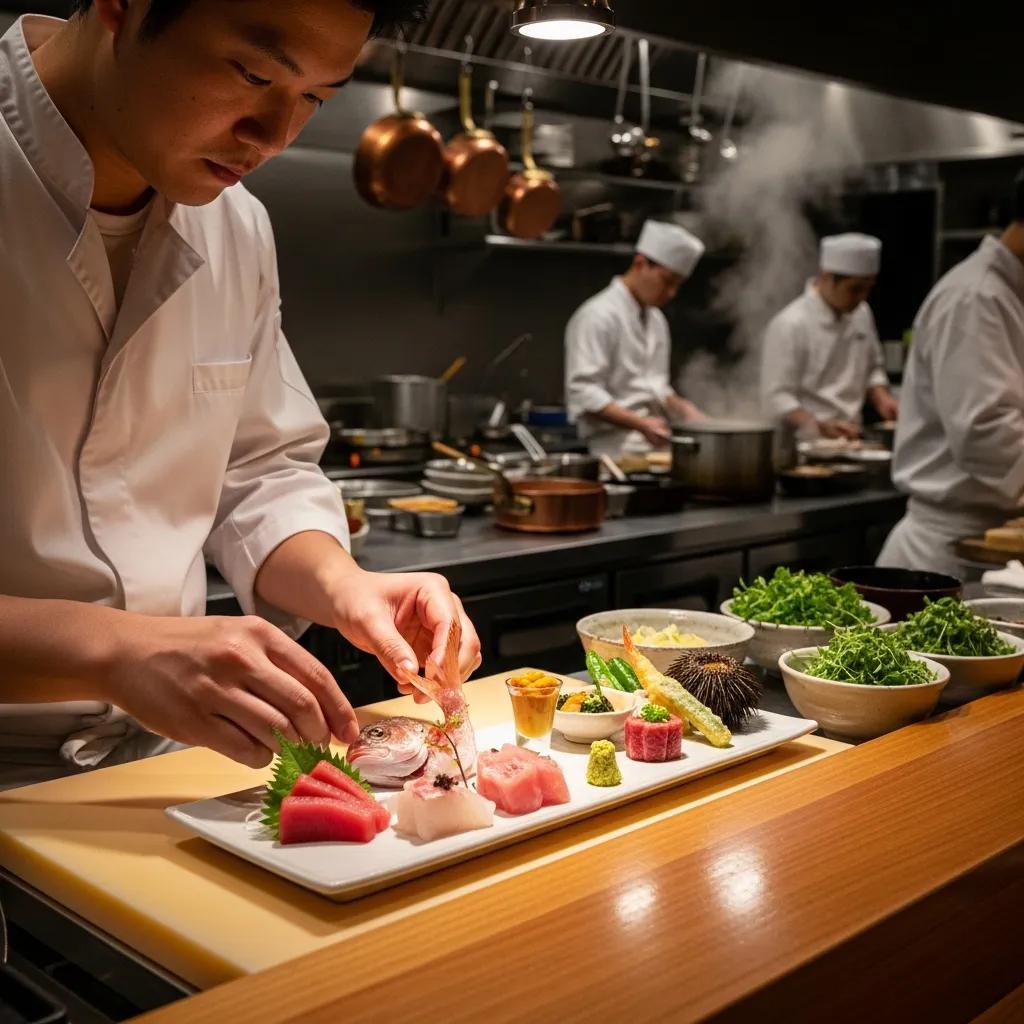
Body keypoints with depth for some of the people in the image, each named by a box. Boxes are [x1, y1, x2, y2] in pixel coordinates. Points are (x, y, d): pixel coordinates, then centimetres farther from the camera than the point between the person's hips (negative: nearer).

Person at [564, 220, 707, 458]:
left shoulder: (656, 320, 18)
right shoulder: (598, 316, -9)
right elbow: (584, 393, -15)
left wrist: (682, 409, 8)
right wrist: (640, 424, -23)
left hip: (655, 446, 8)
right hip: (617, 449, -8)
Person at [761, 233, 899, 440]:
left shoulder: (861, 314, 10)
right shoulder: (790, 325, -12)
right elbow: (776, 398, -14)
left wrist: (882, 399, 4)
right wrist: (821, 426, -26)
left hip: (851, 441, 6)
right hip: (808, 444, -5)